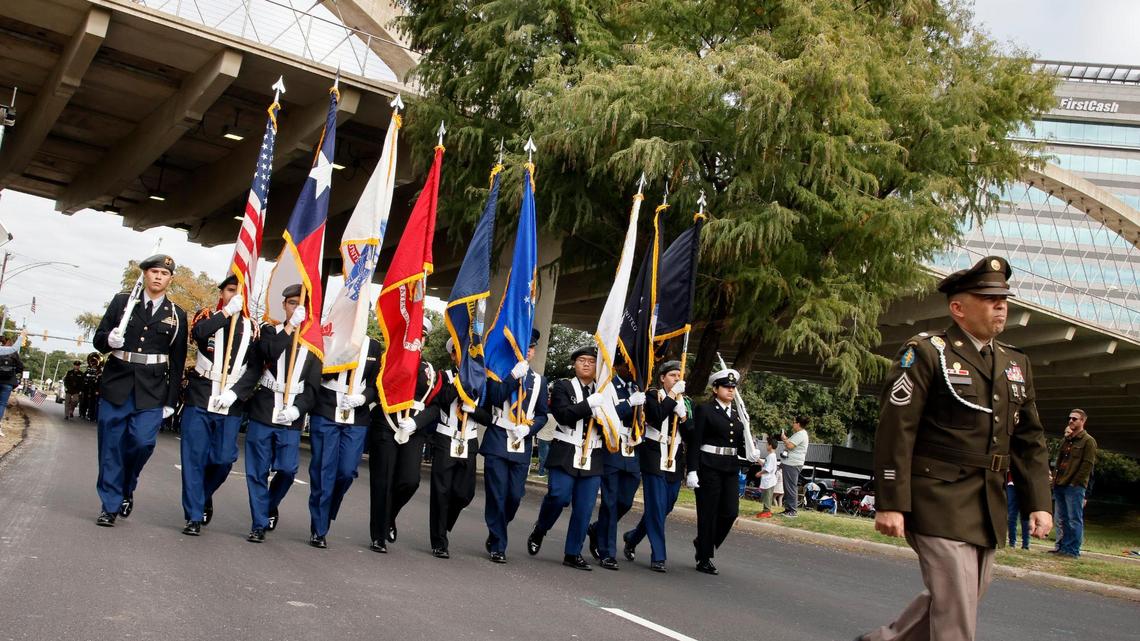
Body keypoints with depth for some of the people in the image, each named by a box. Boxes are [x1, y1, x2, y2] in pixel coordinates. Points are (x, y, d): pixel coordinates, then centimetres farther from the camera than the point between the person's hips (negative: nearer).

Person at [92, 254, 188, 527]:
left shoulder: (176, 315, 5)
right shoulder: (122, 301, 6)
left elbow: (177, 362, 7)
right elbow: (98, 339, 7)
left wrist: (170, 401, 4)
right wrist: (109, 340, -17)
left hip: (151, 391, -1)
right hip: (115, 386, 1)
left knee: (142, 441, -13)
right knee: (111, 447, 3)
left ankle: (127, 488, 15)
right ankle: (110, 506, 14)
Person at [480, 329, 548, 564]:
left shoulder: (539, 380, 14)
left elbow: (542, 415, 13)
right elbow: (494, 398, -11)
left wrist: (528, 428, -6)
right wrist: (514, 376, -16)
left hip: (522, 445, 3)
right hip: (498, 442, -3)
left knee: (515, 496, 0)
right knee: (497, 494, -4)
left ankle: (495, 534, 25)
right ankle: (497, 546, 5)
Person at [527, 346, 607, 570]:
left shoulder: (602, 392, 13)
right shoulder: (562, 386, 3)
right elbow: (563, 415, -12)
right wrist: (589, 404, -20)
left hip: (592, 458, 4)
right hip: (566, 453, -3)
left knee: (584, 508, 1)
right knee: (559, 496, -15)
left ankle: (573, 554, 11)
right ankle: (538, 531, 13)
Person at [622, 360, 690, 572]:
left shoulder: (685, 402, 14)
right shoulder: (652, 395, -1)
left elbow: (689, 435, 6)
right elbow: (656, 417, -20)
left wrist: (682, 413, -9)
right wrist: (672, 395, -14)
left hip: (675, 461, 6)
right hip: (655, 459, -6)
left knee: (665, 507, 10)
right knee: (656, 507, -8)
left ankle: (632, 538, 31)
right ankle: (658, 557, -1)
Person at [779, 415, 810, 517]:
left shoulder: (800, 434, -15)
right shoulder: (799, 434, 20)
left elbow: (790, 446, -23)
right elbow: (791, 444, 25)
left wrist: (784, 438, -7)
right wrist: (786, 438, 11)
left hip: (792, 464, -11)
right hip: (790, 463, 11)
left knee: (791, 487, -10)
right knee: (788, 487, 14)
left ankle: (792, 511, -8)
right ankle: (788, 509, 19)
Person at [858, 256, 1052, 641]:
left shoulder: (1016, 363, 14)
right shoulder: (926, 353, -8)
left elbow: (1029, 439, 16)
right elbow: (895, 431, -13)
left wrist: (1038, 502, 7)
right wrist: (890, 504, -17)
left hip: (988, 510, 8)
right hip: (941, 505, -7)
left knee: (959, 599, 16)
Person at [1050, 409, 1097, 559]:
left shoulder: (1088, 441, -3)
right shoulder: (1065, 440, 21)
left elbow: (1088, 464, -10)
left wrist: (1075, 482, -14)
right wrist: (1055, 479, 12)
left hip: (1075, 486, -8)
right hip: (1059, 485, 8)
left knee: (1074, 519, -5)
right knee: (1063, 519, 10)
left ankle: (1072, 550, -4)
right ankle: (1062, 546, 15)